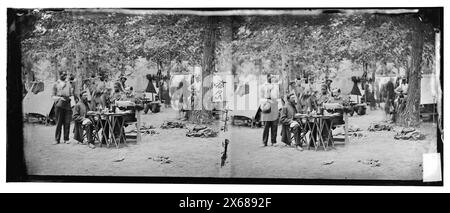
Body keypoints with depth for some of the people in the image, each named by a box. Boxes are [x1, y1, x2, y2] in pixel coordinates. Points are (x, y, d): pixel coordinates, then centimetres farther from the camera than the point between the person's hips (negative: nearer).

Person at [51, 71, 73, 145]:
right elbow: (53, 96, 7)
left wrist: (72, 92, -4)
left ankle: (66, 139, 7)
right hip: (59, 105, -2)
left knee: (67, 123, -1)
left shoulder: (68, 84, 17)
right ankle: (57, 139, 3)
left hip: (67, 104, 2)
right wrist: (59, 98, -9)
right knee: (59, 123, -3)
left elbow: (71, 94, 18)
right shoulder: (56, 84, 10)